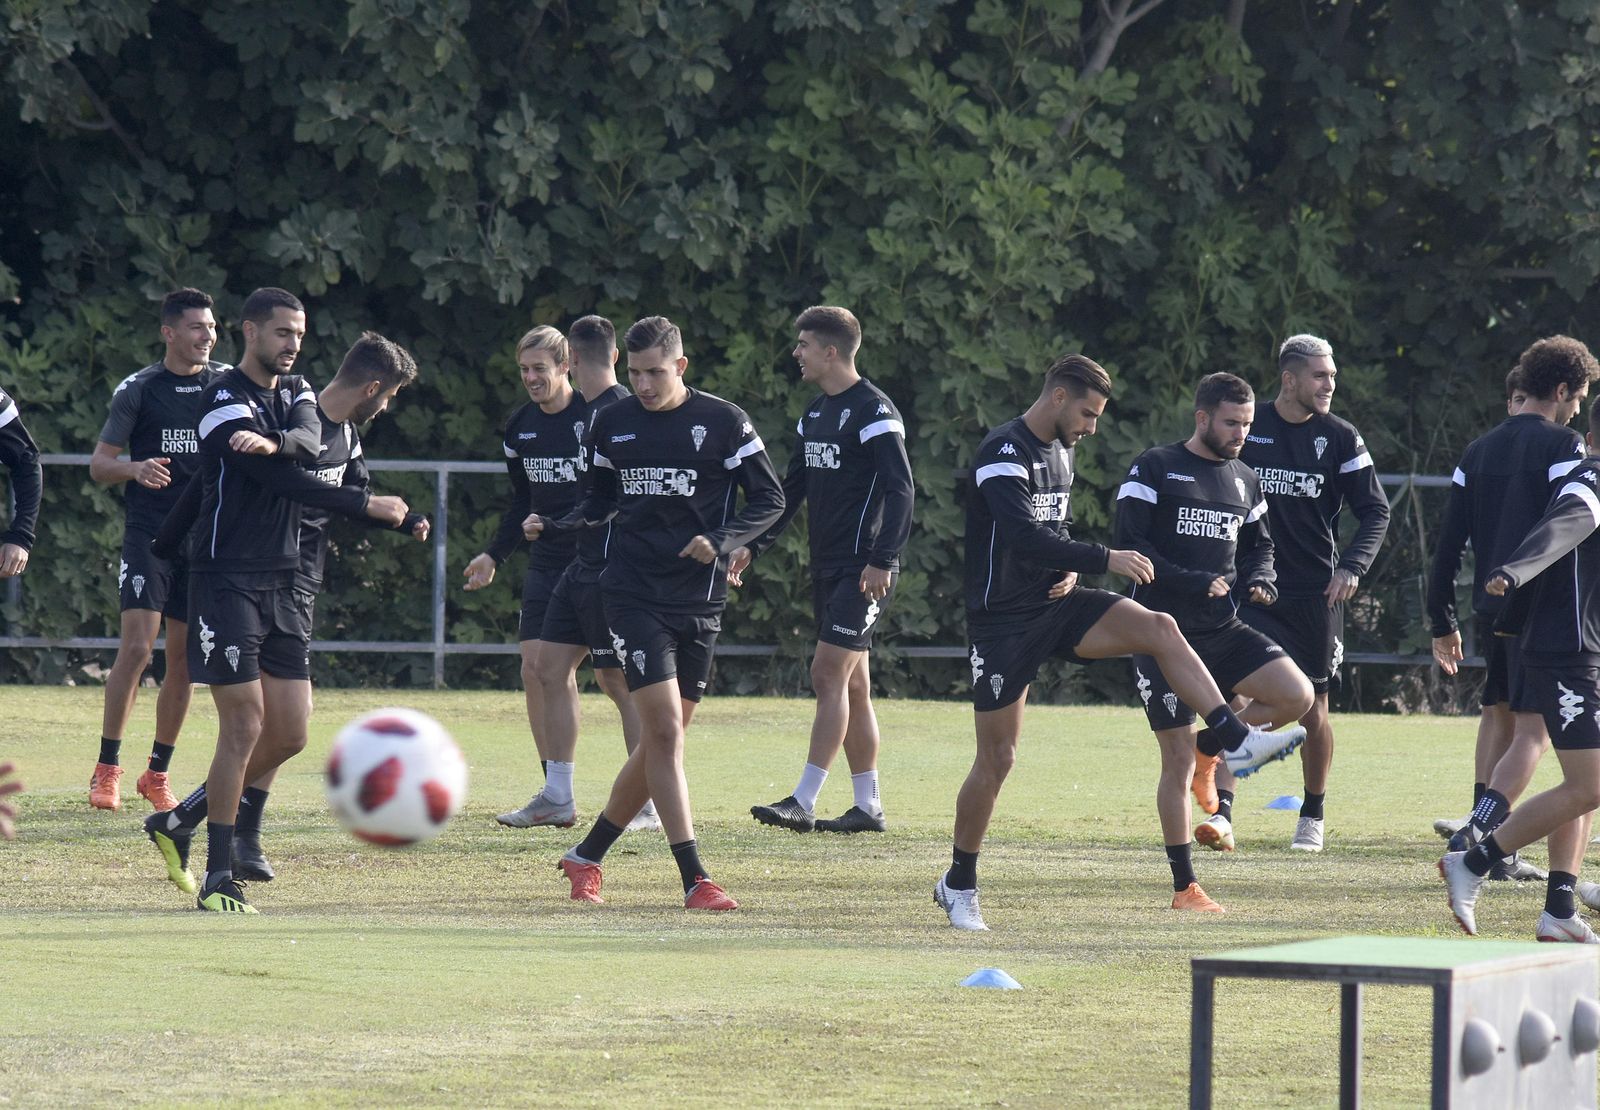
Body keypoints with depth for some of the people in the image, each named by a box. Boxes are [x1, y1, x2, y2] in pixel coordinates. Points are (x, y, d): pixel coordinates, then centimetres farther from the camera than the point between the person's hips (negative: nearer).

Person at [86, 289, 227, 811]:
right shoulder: (139, 389, -1)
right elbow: (99, 464, 1)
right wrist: (135, 469, -21)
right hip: (149, 533, -3)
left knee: (184, 661, 5)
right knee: (136, 647, -15)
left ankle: (157, 773, 17)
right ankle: (107, 769, -5)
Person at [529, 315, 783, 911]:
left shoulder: (723, 423, -3)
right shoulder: (612, 425, 5)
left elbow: (769, 498, 0)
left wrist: (722, 540, -16)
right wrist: (553, 527, -1)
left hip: (699, 599, 1)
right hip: (634, 596, -1)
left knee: (661, 742, 6)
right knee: (664, 733, -14)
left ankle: (587, 856, 24)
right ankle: (695, 880, -13)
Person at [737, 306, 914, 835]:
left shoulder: (873, 410, -12)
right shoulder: (815, 413, 15)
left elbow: (899, 488, -18)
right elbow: (792, 489, 22)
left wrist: (883, 559, -24)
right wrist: (753, 546, 16)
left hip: (863, 568, -9)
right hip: (828, 567, 9)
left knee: (829, 673, -12)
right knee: (851, 685, 9)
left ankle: (803, 803, -14)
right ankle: (868, 806, 13)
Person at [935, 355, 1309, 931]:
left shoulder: (1061, 452, 13)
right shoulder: (1005, 453, -16)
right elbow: (1023, 535, -29)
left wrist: (1069, 572, 2)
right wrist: (1104, 560, -32)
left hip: (1056, 604, 7)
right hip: (1003, 619, -7)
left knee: (1159, 628, -17)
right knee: (996, 758, -3)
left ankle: (1236, 741, -25)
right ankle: (958, 885, 12)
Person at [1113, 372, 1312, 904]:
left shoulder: (1244, 480, 13)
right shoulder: (1155, 469, -5)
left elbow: (1258, 547, 24)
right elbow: (1129, 546, -11)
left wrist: (1259, 579, 0)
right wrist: (1195, 583, -19)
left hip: (1224, 629, 5)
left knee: (1297, 695, -17)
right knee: (1177, 762, -4)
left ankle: (1214, 746, 8)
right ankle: (1183, 886, 5)